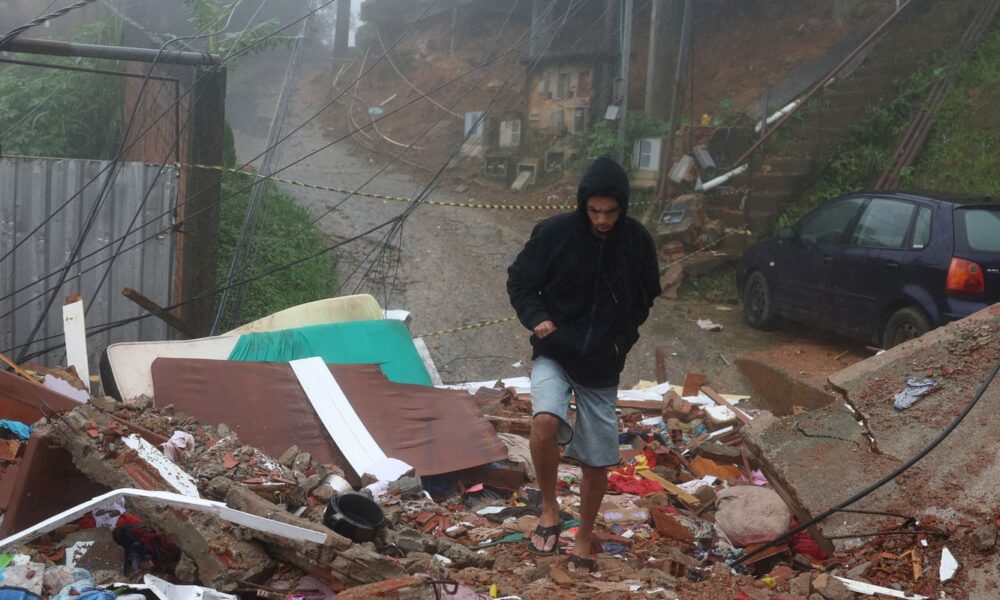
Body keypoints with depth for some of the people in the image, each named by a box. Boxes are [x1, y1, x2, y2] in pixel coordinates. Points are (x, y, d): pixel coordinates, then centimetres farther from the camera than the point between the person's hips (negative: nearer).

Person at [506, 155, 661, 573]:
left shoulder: (637, 241, -5)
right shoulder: (554, 232, -12)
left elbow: (646, 296, 12)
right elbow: (519, 281, -1)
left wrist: (624, 336, 1)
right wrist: (536, 318, -17)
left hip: (602, 365, 2)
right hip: (555, 354, -2)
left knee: (597, 462, 7)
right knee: (545, 421, -30)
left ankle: (585, 538, 31)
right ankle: (549, 508, -6)